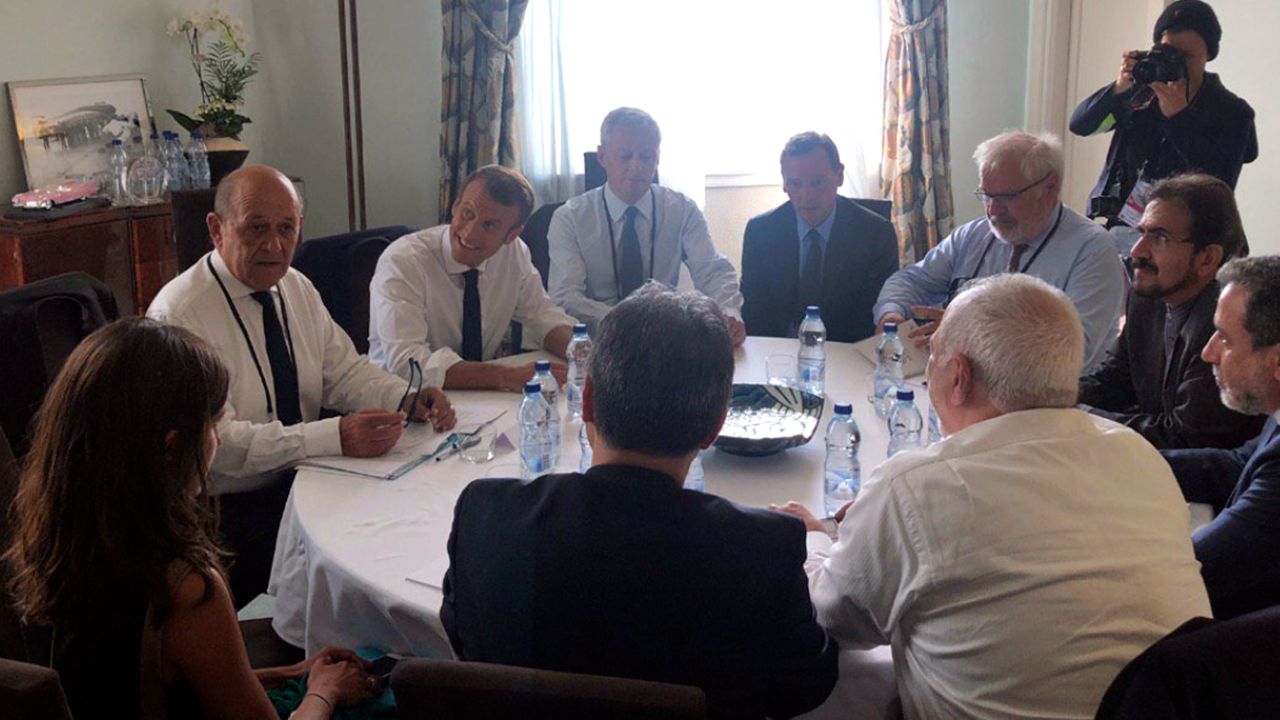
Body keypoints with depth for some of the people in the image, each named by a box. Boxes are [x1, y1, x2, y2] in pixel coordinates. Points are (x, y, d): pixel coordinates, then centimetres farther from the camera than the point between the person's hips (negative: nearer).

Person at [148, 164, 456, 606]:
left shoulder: (297, 289, 7)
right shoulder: (178, 315, -17)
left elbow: (343, 370, 11)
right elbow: (216, 442, -24)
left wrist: (409, 401, -10)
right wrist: (335, 436, -32)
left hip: (300, 480, 7)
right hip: (224, 511, -7)